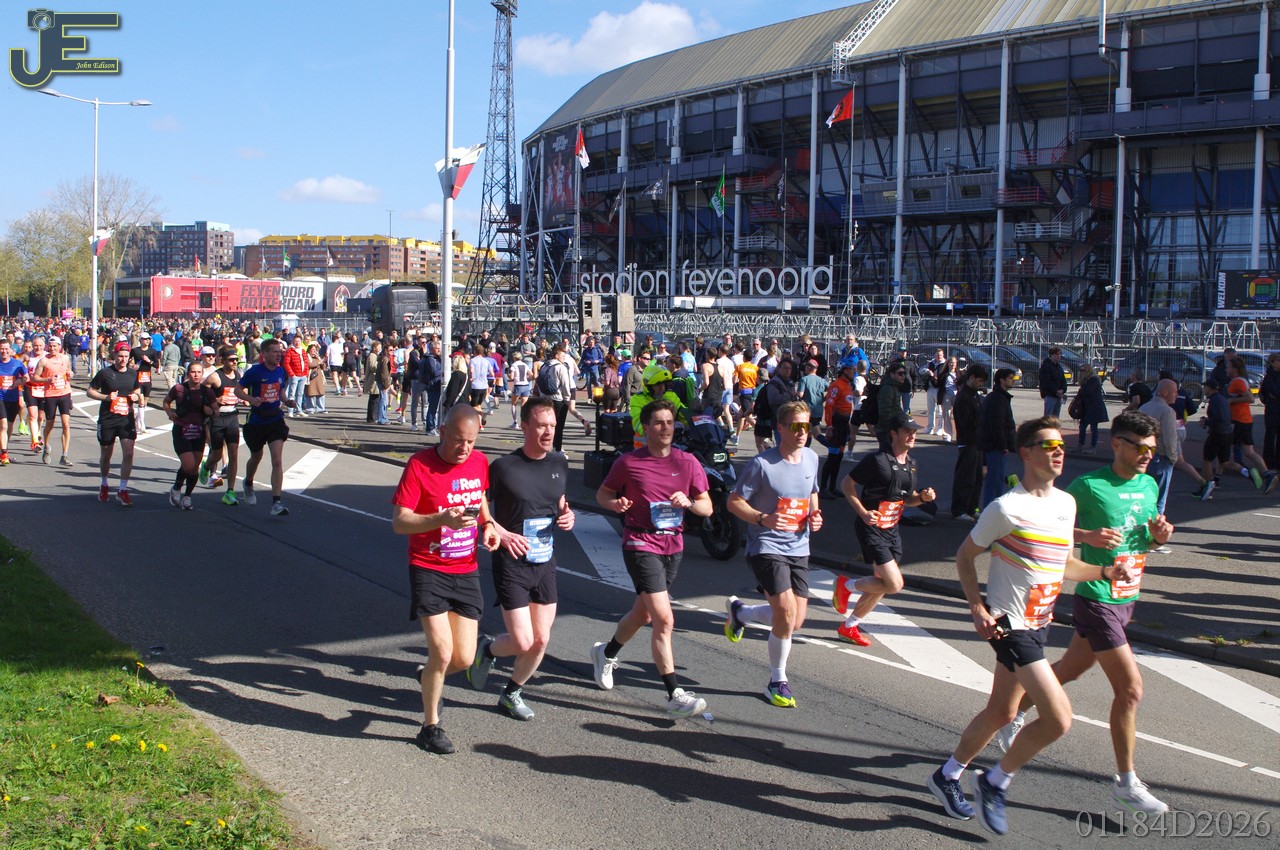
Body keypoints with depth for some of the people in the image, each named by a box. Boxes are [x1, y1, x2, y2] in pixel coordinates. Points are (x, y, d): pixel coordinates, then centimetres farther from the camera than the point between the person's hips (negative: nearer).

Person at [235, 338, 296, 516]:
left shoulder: (280, 371, 3)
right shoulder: (254, 371, -11)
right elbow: (238, 390, -5)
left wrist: (287, 401, -2)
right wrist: (250, 399, -23)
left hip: (275, 419, 2)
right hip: (256, 421, -2)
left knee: (277, 460, -12)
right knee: (256, 457, 18)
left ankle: (276, 503, -15)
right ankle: (248, 484, 52)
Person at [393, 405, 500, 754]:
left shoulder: (479, 462, 2)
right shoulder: (419, 465, -14)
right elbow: (399, 522, -16)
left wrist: (488, 525, 0)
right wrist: (443, 520, -31)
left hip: (467, 571, 5)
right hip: (428, 570, -5)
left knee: (464, 659, 4)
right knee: (442, 652, -11)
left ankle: (429, 678, 38)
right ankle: (430, 727, 11)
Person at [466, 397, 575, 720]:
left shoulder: (560, 463, 3)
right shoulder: (504, 467, -14)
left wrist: (567, 516, -1)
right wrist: (501, 534, -20)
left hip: (546, 564, 5)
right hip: (512, 564, -5)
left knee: (541, 641, 7)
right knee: (523, 642, -9)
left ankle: (512, 693, 31)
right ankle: (487, 649, 25)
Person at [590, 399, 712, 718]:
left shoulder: (688, 462, 2)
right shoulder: (628, 462, -6)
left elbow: (707, 508, 4)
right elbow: (603, 493, 7)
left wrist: (688, 502, -17)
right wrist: (615, 504, -16)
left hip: (673, 546, 5)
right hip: (640, 545, -5)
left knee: (643, 614, 21)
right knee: (664, 620, -15)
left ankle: (606, 654, 48)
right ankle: (675, 695, -11)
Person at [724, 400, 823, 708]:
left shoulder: (812, 459, 6)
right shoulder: (762, 464, -14)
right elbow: (734, 501, -9)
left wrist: (814, 516, 2)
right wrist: (763, 519, -25)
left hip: (799, 549, 7)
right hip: (766, 547, -6)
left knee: (796, 621, 6)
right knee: (786, 611, -19)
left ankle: (739, 611, 34)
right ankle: (777, 682, 3)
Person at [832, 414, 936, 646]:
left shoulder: (910, 464, 10)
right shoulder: (877, 460, -15)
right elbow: (847, 484, -9)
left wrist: (923, 497, -2)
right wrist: (863, 513, -18)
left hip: (892, 529, 8)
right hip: (872, 529, -8)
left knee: (881, 584, 11)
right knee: (894, 584, -14)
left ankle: (849, 627, 27)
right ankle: (847, 586, 9)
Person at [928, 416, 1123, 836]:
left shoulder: (1066, 503, 8)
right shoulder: (1007, 508, -15)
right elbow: (965, 555, -6)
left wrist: (1104, 572, 3)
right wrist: (977, 608, -14)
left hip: (1038, 623, 8)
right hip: (1008, 624, -8)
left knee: (1001, 712, 16)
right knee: (1059, 718, -14)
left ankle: (948, 776, 35)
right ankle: (994, 783, 6)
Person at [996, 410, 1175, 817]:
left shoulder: (1149, 485, 7)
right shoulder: (1088, 486, -15)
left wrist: (1159, 535, -2)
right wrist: (1089, 536, -24)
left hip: (1127, 598, 8)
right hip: (1096, 598, -8)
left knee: (1069, 669, 21)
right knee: (1130, 687, -8)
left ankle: (1012, 716, 42)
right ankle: (1126, 783, 5)